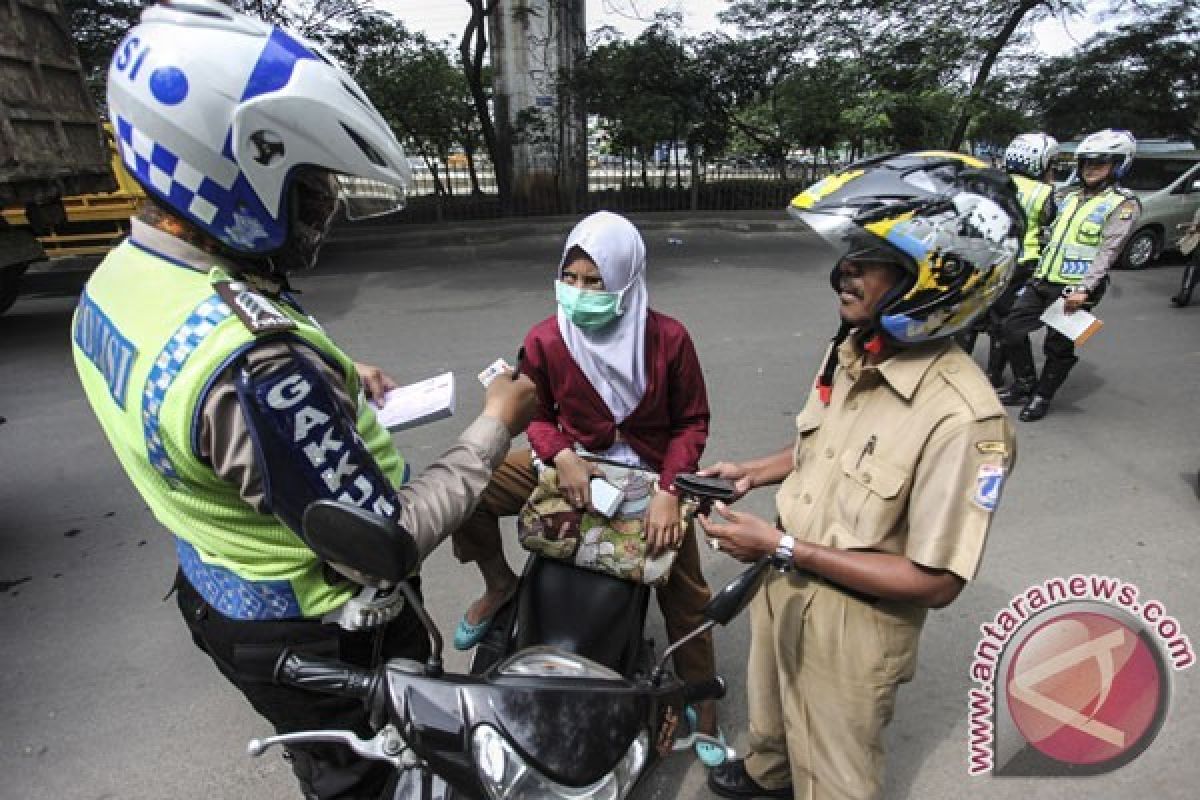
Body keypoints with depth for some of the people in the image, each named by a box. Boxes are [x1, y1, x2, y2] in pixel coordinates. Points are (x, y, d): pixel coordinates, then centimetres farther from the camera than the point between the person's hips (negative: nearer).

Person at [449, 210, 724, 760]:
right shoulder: (543, 341, -14)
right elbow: (539, 416, 1)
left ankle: (702, 712, 30)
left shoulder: (668, 339, -17)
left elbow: (692, 422, -7)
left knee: (686, 598, 4)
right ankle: (499, 585, 11)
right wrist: (562, 457, -20)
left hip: (650, 475, -1)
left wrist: (668, 490, -19)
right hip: (571, 463, 2)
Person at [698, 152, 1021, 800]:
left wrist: (784, 548, -27)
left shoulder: (961, 417, -31)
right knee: (772, 715, 35)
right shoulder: (851, 351, -8)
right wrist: (755, 471, -5)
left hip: (853, 630, -7)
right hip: (783, 589, 7)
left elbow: (937, 583, -26)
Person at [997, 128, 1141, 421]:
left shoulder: (1123, 205, -5)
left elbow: (1108, 251, -14)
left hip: (1074, 290, -7)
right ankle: (1024, 384, 17)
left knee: (1058, 347, 0)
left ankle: (1042, 395, 16)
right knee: (1013, 327, 3)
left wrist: (1084, 289, -22)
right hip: (1043, 282, 7)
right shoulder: (1072, 198, 18)